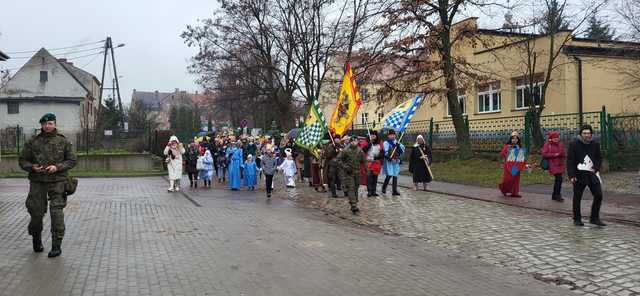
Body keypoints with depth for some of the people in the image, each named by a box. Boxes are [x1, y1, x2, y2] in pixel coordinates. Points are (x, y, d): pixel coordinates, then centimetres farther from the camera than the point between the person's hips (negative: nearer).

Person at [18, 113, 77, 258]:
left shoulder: (63, 141, 3)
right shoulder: (32, 142, 6)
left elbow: (72, 160, 3)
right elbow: (22, 160, 10)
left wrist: (57, 167, -13)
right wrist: (32, 167, -11)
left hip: (57, 181, -1)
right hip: (37, 182, 2)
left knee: (56, 213, -8)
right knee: (36, 213, 5)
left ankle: (56, 246, 0)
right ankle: (36, 240, 32)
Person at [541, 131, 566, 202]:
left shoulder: (559, 144, 12)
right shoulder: (547, 144, -5)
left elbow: (564, 154, 13)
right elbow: (544, 154, -13)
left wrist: (562, 153, -10)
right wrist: (554, 154, -16)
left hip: (560, 164, 7)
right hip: (553, 164, -7)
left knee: (558, 180, 11)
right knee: (559, 179, -16)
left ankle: (554, 195, 23)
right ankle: (558, 195, -9)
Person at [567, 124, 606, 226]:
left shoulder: (595, 144, 6)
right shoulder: (574, 144, -6)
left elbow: (599, 158, 15)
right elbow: (570, 161, -8)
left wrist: (596, 168, -4)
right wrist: (572, 175, -15)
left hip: (592, 173, 3)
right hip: (579, 175, -3)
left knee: (598, 195, -2)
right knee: (577, 198, 5)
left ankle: (594, 218, 11)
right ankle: (577, 219, 19)